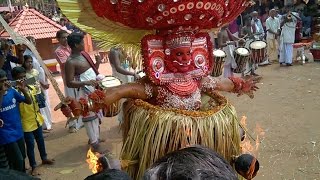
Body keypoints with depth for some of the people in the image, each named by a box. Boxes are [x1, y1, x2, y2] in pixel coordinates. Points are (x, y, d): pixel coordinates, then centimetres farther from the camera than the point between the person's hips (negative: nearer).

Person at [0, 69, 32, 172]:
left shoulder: (12, 91, 1)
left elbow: (29, 102, 4)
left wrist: (24, 90, -12)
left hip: (18, 131, 6)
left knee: (22, 159, 18)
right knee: (18, 161, -7)